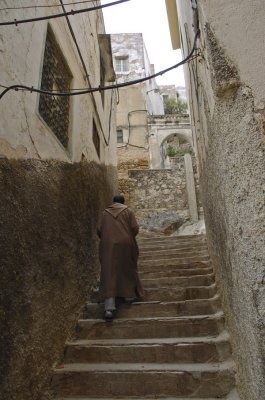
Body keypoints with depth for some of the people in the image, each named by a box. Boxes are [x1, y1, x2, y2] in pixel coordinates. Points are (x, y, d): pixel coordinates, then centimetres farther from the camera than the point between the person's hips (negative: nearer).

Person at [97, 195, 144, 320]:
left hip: (108, 245, 1)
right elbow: (135, 228, -3)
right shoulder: (128, 211, 5)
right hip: (125, 244, 0)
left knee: (109, 273, -1)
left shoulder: (105, 212, 9)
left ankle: (109, 308, -8)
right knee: (127, 269, 20)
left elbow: (99, 230, 5)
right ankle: (129, 295, 31)